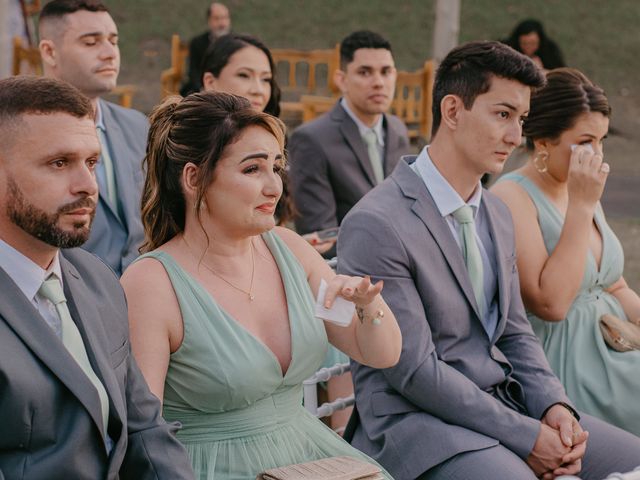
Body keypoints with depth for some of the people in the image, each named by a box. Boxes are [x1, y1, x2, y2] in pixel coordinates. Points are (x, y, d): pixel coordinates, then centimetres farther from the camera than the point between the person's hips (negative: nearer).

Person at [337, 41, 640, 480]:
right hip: (419, 422, -8)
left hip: (504, 401, 8)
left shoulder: (498, 216, 11)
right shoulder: (376, 225, -16)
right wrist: (526, 436, -16)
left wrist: (554, 406, -3)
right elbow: (415, 371, -18)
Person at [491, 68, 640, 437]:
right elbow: (550, 303, -22)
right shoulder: (511, 198, -13)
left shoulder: (581, 191, 12)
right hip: (559, 363, -8)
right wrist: (581, 206, -19)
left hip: (609, 348, 8)